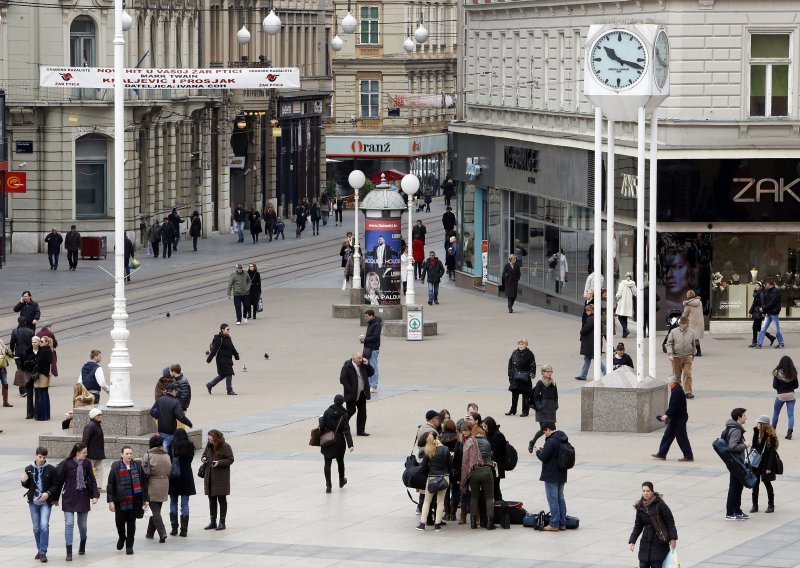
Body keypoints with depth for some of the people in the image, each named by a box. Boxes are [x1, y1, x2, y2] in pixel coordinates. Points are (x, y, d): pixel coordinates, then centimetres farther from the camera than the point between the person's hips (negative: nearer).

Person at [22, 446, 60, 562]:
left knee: (44, 525, -16)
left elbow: (56, 485, -1)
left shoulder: (51, 470, -5)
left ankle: (43, 552, -12)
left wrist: (48, 493, -17)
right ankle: (40, 550, 23)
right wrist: (24, 481, -11)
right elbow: (27, 486, 11)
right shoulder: (29, 469, 2)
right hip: (33, 502, 3)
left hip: (46, 502, -3)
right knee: (36, 527, 9)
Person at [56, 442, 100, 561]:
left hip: (83, 497, 3)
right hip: (69, 498, -3)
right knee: (69, 523, -10)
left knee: (83, 524, 12)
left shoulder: (86, 464, 1)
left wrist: (95, 495, -4)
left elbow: (92, 480, 5)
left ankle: (82, 545, 39)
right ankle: (69, 552, -7)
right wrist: (56, 497, 0)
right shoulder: (66, 464, -10)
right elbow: (59, 480, -4)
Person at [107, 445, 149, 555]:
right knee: (120, 521, 2)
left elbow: (144, 483, 8)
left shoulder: (138, 466, 3)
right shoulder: (116, 467, -3)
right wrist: (110, 501, -8)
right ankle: (122, 537, 34)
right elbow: (110, 484, -2)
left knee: (131, 522, 5)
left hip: (135, 500, 1)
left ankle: (129, 546, 14)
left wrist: (146, 499, 6)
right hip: (120, 500, -1)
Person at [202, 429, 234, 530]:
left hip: (221, 477, -6)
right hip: (209, 476, 6)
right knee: (211, 499, 11)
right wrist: (203, 459, -3)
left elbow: (230, 459, -9)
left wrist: (219, 463, -21)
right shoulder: (209, 446, 7)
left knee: (221, 499, 2)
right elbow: (204, 454, 21)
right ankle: (213, 521, 19)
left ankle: (222, 522, 9)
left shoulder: (225, 447, -11)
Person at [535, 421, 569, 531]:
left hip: (551, 476, -9)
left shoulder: (551, 441, -21)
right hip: (562, 475, 9)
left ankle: (554, 524, -1)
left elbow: (543, 457, -22)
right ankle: (562, 523, 17)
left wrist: (538, 451, 1)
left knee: (553, 499, -3)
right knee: (560, 498, 15)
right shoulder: (564, 440, 7)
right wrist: (543, 451, 13)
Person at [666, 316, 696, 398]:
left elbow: (693, 344, 16)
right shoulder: (674, 332, -3)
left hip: (687, 357, 0)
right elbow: (669, 343, -2)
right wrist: (670, 354, -12)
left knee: (687, 374, -8)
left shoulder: (691, 332, 4)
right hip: (676, 357, 0)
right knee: (677, 375, 8)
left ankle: (688, 392, -9)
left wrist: (693, 354, 22)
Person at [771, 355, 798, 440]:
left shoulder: (777, 373, -14)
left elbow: (774, 386, -11)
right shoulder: (793, 373, -7)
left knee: (775, 413, 19)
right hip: (791, 396, 1)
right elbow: (796, 386, 1)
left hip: (780, 396, -1)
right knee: (791, 415, 1)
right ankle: (789, 432, -12)